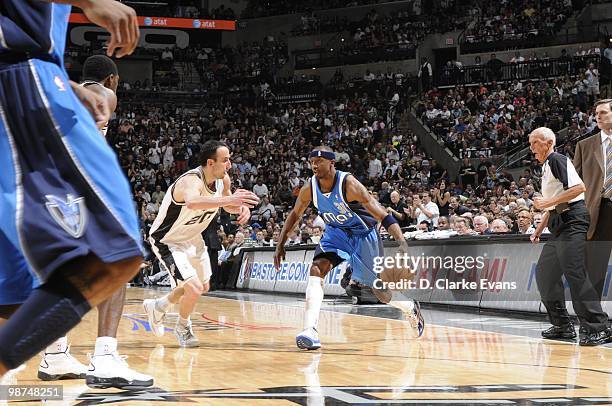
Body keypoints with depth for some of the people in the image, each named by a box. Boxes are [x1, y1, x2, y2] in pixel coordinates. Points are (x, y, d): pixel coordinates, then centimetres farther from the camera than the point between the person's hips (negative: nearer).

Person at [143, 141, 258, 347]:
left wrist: (241, 207, -15)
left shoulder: (224, 179, -11)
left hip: (191, 238, 9)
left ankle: (157, 307, 44)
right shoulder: (191, 181, -36)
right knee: (193, 289, -20)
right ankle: (182, 327, 11)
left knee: (202, 287, 22)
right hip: (167, 241, -9)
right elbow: (192, 202, -60)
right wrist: (229, 199, -69)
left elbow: (227, 205, 8)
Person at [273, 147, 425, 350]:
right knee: (317, 269, -24)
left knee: (381, 291, 7)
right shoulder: (309, 188, -15)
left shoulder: (348, 184, -31)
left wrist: (402, 243, -44)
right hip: (337, 232, 4)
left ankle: (411, 308, 41)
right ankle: (310, 332, -31)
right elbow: (295, 215, 5)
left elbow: (382, 214, -33)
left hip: (363, 234, -4)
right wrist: (281, 245, 3)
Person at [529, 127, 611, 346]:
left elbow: (579, 187, -21)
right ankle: (562, 326, 16)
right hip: (559, 226, 11)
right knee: (544, 273, 10)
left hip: (572, 221, -11)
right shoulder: (547, 167, 22)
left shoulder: (557, 160, -8)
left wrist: (548, 202, -19)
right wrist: (540, 228, 26)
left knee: (574, 273, -17)